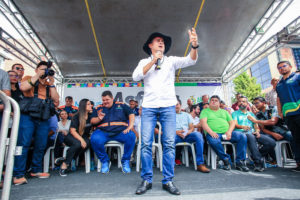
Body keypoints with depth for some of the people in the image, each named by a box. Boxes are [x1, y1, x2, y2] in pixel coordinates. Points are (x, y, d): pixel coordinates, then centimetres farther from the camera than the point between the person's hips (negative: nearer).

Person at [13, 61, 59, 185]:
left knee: (41, 145, 6)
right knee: (23, 143, -9)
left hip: (43, 119, 4)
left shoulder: (49, 85, 17)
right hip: (28, 115, -4)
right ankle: (18, 175, -2)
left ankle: (36, 170, 21)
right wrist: (38, 76, -8)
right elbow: (23, 87, -13)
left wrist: (51, 83, -1)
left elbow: (56, 100, 3)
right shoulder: (29, 79, 9)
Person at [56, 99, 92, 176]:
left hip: (83, 137, 4)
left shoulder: (90, 116, 4)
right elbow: (72, 131, -13)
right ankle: (65, 164, -18)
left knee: (87, 143, -30)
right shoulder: (76, 116, -8)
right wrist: (81, 140, -27)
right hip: (72, 137, -4)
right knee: (77, 144, -36)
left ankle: (65, 159, -19)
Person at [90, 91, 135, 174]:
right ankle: (105, 161, -3)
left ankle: (125, 161, -7)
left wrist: (130, 127, -9)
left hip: (120, 131, -1)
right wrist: (99, 118, -9)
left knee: (131, 136, -30)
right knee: (94, 139, -31)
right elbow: (92, 121, 13)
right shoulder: (99, 108, 19)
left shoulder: (121, 105, 15)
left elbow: (131, 114, 7)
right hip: (103, 132, 1)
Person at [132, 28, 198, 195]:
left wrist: (194, 45, -17)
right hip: (149, 106, 0)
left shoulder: (171, 60, 17)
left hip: (168, 106, 1)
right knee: (146, 143, -4)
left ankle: (168, 180, 9)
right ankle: (147, 180, 9)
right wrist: (153, 61, -5)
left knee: (169, 143, -2)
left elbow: (191, 60, 2)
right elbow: (136, 77, -1)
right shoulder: (144, 62, 17)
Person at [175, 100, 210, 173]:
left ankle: (200, 164, -28)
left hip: (187, 135, 3)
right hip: (175, 135, -2)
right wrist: (176, 132, -15)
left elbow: (192, 127, 16)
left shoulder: (187, 115, 29)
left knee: (198, 134, -30)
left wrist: (189, 131, -8)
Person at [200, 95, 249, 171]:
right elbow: (203, 122, -1)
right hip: (214, 133, -4)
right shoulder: (205, 111, 15)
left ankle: (240, 162, -11)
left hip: (226, 133, 4)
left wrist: (229, 131, -5)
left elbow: (232, 122, 16)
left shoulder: (224, 111, 27)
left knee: (243, 136, -19)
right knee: (214, 141, -37)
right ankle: (226, 160, -14)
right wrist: (211, 132, -18)